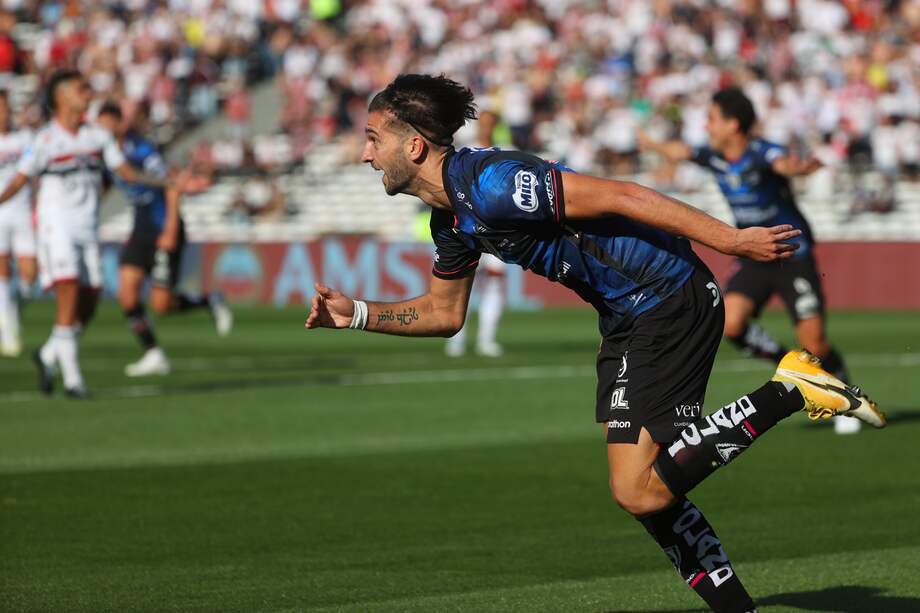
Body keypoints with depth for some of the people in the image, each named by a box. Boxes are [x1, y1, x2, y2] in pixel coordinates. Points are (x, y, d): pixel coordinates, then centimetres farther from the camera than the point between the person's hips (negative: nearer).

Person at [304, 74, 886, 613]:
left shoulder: (490, 182, -23)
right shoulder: (452, 219, 8)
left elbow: (620, 196, -24)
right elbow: (444, 313, 22)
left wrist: (732, 240, -24)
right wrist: (356, 314, 9)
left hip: (673, 299, -9)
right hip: (627, 319, 9)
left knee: (641, 491, -12)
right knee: (643, 490, 8)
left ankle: (792, 391, -7)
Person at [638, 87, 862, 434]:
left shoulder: (762, 154, -23)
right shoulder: (713, 157, -2)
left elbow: (784, 163, -47)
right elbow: (679, 151, 20)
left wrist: (798, 167, -71)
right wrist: (652, 145, 39)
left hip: (793, 256, -6)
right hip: (753, 259, 6)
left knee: (814, 343, -9)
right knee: (730, 324, -19)